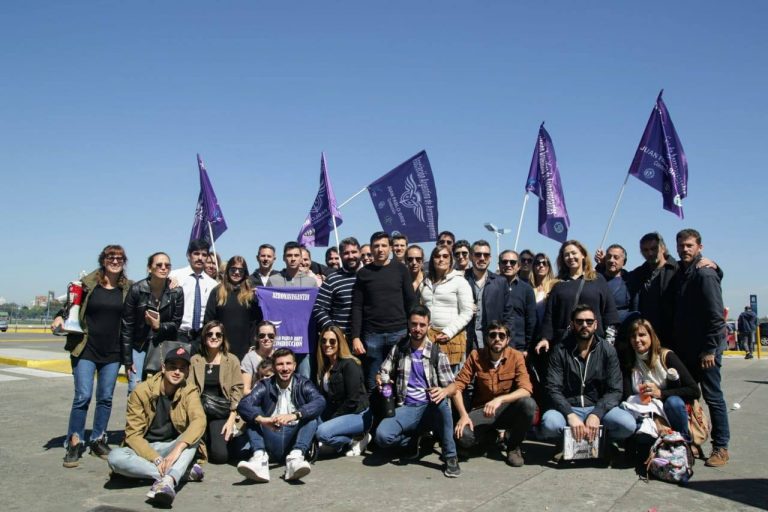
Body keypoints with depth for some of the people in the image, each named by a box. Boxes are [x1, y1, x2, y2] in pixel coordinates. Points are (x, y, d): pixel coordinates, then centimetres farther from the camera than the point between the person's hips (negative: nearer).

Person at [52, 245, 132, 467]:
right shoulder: (88, 283, -1)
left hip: (113, 351, 2)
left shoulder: (128, 288, 5)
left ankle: (98, 439, 21)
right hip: (86, 349, -2)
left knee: (106, 397, 7)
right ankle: (74, 443, 8)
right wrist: (60, 317, -12)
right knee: (83, 396, -6)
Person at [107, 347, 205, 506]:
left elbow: (199, 421, -26)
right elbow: (133, 434, -12)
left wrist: (178, 448, -43)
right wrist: (156, 459, -27)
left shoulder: (189, 392, -7)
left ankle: (167, 481, -51)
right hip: (143, 449, 0)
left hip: (171, 447, 0)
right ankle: (184, 470, -30)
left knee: (193, 436, -29)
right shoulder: (142, 391, -10)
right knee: (115, 457, -32)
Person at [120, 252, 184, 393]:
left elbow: (175, 323, 3)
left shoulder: (176, 292, -6)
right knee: (135, 389, -8)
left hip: (164, 347, 1)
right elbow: (126, 326, -7)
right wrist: (127, 360, -7)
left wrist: (159, 326, -19)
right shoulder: (136, 290, -10)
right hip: (139, 345, -1)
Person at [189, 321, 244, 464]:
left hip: (222, 412, -2)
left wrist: (231, 420, -10)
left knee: (220, 455, -19)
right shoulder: (195, 360, 9)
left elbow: (237, 390, -1)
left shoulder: (232, 360, 4)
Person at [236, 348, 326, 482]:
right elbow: (243, 405, -11)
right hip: (271, 440, 1)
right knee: (253, 414, -15)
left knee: (311, 416, -21)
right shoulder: (265, 386, 8)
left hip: (295, 438, -1)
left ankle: (296, 456, -41)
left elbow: (320, 402, -16)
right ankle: (259, 457, -36)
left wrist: (294, 415, -33)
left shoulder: (303, 384, 5)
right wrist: (261, 419, -32)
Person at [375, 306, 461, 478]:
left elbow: (451, 385, -1)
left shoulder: (437, 353, 0)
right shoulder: (398, 349, 8)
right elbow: (382, 373, 14)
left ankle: (450, 457, -21)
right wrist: (380, 380, -12)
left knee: (442, 402, -38)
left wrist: (443, 391, -27)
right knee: (382, 436, -29)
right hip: (406, 408, 1)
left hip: (430, 408, -1)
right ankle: (413, 440, 5)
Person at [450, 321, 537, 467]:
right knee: (463, 438, -29)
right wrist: (463, 415, -23)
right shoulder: (476, 356, -8)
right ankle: (491, 434, 10)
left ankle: (514, 446, -4)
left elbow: (526, 389, -22)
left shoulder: (516, 356, -11)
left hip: (507, 410, 0)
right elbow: (458, 386, -9)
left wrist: (499, 400, -37)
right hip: (481, 411, 0)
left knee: (528, 404, -33)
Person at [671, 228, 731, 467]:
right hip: (684, 348, 8)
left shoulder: (705, 274, -11)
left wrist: (710, 349, -18)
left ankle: (721, 447, 10)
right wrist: (674, 344, 11)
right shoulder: (679, 273, 12)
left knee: (713, 397, 1)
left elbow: (715, 315, -16)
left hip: (704, 349, -8)